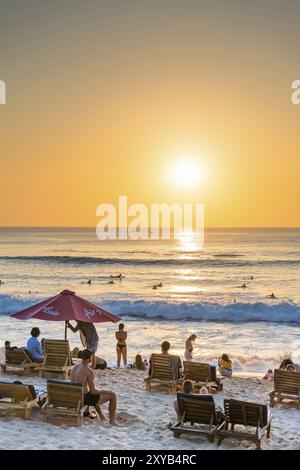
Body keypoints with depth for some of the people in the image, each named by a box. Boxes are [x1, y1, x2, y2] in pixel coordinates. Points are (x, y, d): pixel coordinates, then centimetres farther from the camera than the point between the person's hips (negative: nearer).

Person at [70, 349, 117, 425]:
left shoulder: (75, 367, 3)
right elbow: (93, 391, -20)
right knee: (113, 396, 8)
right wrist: (103, 391, 2)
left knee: (95, 395, 41)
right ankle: (112, 420, 21)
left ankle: (102, 416, 46)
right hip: (86, 398, -8)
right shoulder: (90, 371, -22)